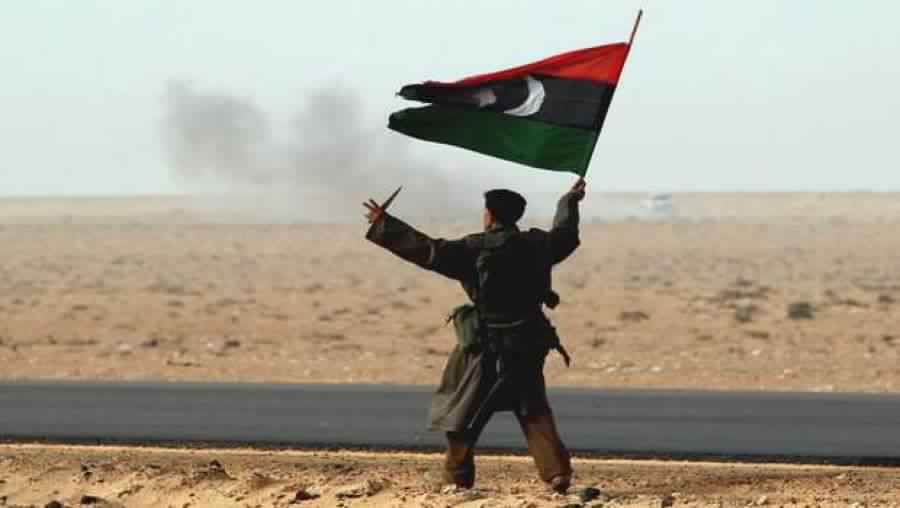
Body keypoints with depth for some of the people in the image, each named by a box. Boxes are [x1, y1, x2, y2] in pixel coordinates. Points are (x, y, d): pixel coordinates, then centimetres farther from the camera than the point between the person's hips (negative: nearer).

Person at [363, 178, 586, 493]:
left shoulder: (474, 250, -12)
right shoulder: (536, 245, 3)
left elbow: (426, 250, -15)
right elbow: (566, 235, 24)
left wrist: (383, 225, -9)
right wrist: (571, 202, 44)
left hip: (485, 349, -4)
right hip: (528, 346, 4)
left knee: (462, 410, 11)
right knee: (534, 412, 9)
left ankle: (458, 476, 13)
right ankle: (557, 472, -6)